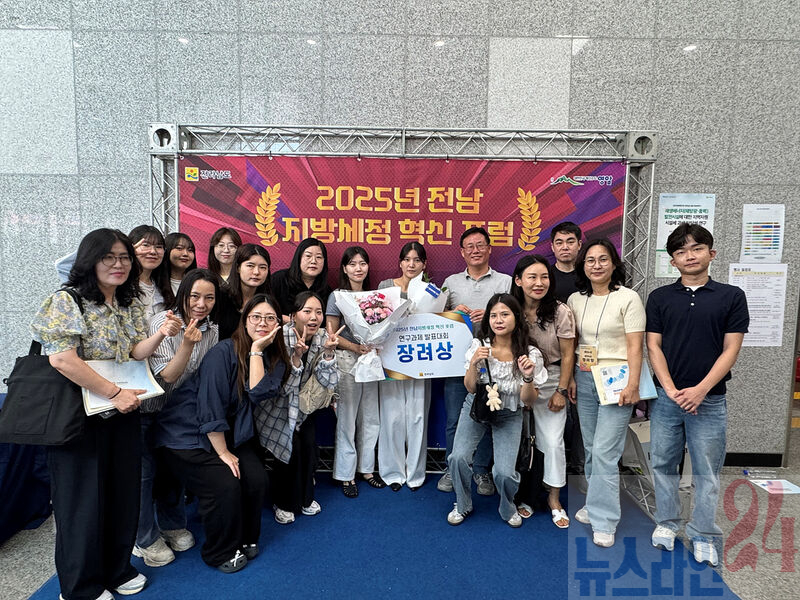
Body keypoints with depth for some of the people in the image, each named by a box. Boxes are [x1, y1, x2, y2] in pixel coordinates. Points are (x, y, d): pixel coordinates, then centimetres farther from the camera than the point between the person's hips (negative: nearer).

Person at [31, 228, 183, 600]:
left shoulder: (131, 305, 9)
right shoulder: (67, 302, -12)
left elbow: (134, 353, 5)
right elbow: (61, 359, -22)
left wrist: (161, 334, -16)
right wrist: (114, 393, -20)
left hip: (123, 414, 6)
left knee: (123, 493, 14)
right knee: (82, 499, 6)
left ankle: (117, 568, 34)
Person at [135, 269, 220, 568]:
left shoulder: (211, 329, -6)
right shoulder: (162, 322, -23)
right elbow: (168, 376, -27)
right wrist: (187, 343, -40)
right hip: (147, 409, -5)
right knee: (145, 471, 0)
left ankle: (173, 525, 36)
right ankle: (146, 539, 20)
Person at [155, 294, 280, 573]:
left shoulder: (275, 360, -2)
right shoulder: (223, 352, -21)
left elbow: (259, 394, -21)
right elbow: (210, 407, -21)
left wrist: (257, 350, -24)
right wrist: (223, 453, -16)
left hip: (229, 432, 6)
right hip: (187, 434, -6)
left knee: (257, 479, -10)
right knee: (225, 485, -19)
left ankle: (245, 539, 17)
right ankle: (222, 553, 6)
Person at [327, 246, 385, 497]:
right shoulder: (337, 297, -4)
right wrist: (355, 347, -19)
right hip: (347, 361, -5)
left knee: (371, 417, 10)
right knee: (347, 418, 0)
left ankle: (366, 468, 26)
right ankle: (346, 474, 14)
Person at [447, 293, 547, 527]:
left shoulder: (530, 354, -16)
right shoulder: (479, 346, -13)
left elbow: (529, 401, -11)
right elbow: (470, 388, -7)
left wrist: (528, 377, -30)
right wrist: (473, 364, -25)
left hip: (509, 414, -1)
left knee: (504, 472, -14)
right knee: (458, 457, -18)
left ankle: (508, 509, 22)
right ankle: (463, 505, 13)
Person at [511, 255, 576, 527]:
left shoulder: (560, 312, -11)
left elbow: (568, 355, -6)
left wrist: (561, 391, -7)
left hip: (550, 382, -1)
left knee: (553, 442, -2)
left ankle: (554, 499, 18)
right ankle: (523, 495, 26)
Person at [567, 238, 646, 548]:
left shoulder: (628, 298, -7)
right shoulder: (575, 300, 8)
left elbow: (635, 346, -10)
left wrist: (632, 386, -16)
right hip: (584, 380, 5)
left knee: (604, 452, -7)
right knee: (590, 449, 13)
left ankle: (603, 520, 5)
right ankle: (596, 504, 29)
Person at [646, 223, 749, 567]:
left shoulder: (731, 296, 1)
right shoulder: (659, 298, 4)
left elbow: (730, 350, -4)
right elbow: (653, 347, 0)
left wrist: (700, 390, -13)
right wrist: (671, 390, -11)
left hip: (709, 399, -1)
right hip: (665, 397, 2)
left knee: (707, 471, 8)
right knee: (663, 464, 11)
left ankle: (703, 537, 23)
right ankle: (667, 524, 28)